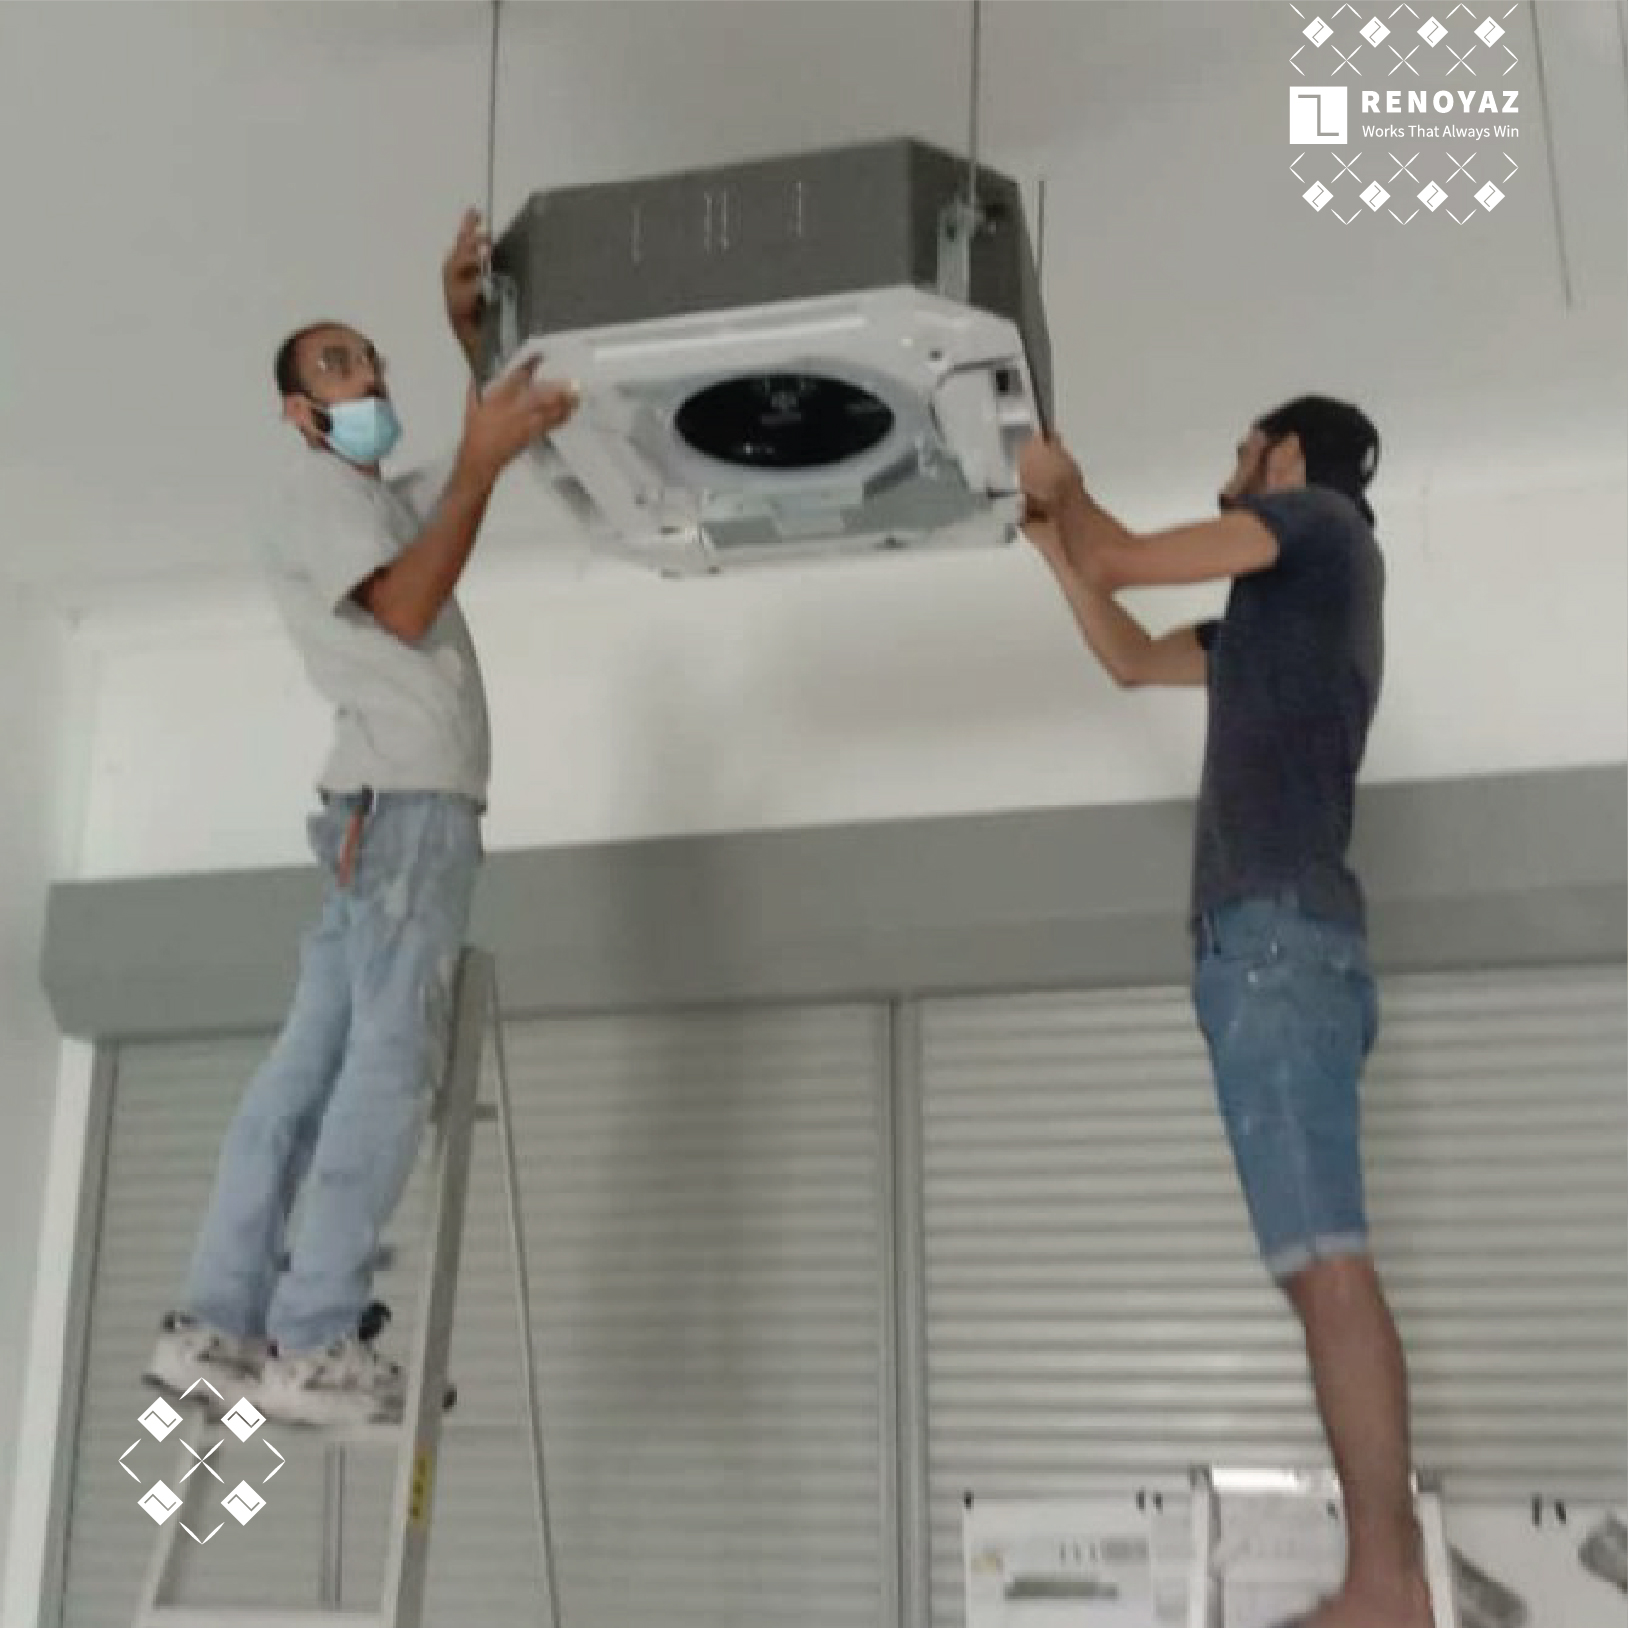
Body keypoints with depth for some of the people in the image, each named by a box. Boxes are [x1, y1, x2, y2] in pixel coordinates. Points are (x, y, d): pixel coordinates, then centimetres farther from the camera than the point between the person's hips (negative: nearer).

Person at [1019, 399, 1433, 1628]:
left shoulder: (1323, 520, 6)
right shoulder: (1277, 607, 29)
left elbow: (1120, 564, 1)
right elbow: (1131, 656, 36)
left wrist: (1064, 488, 21)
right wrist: (1050, 535, 38)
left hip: (1280, 937, -9)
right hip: (1272, 945, 9)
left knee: (1328, 1263, -16)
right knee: (1323, 1266, 2)